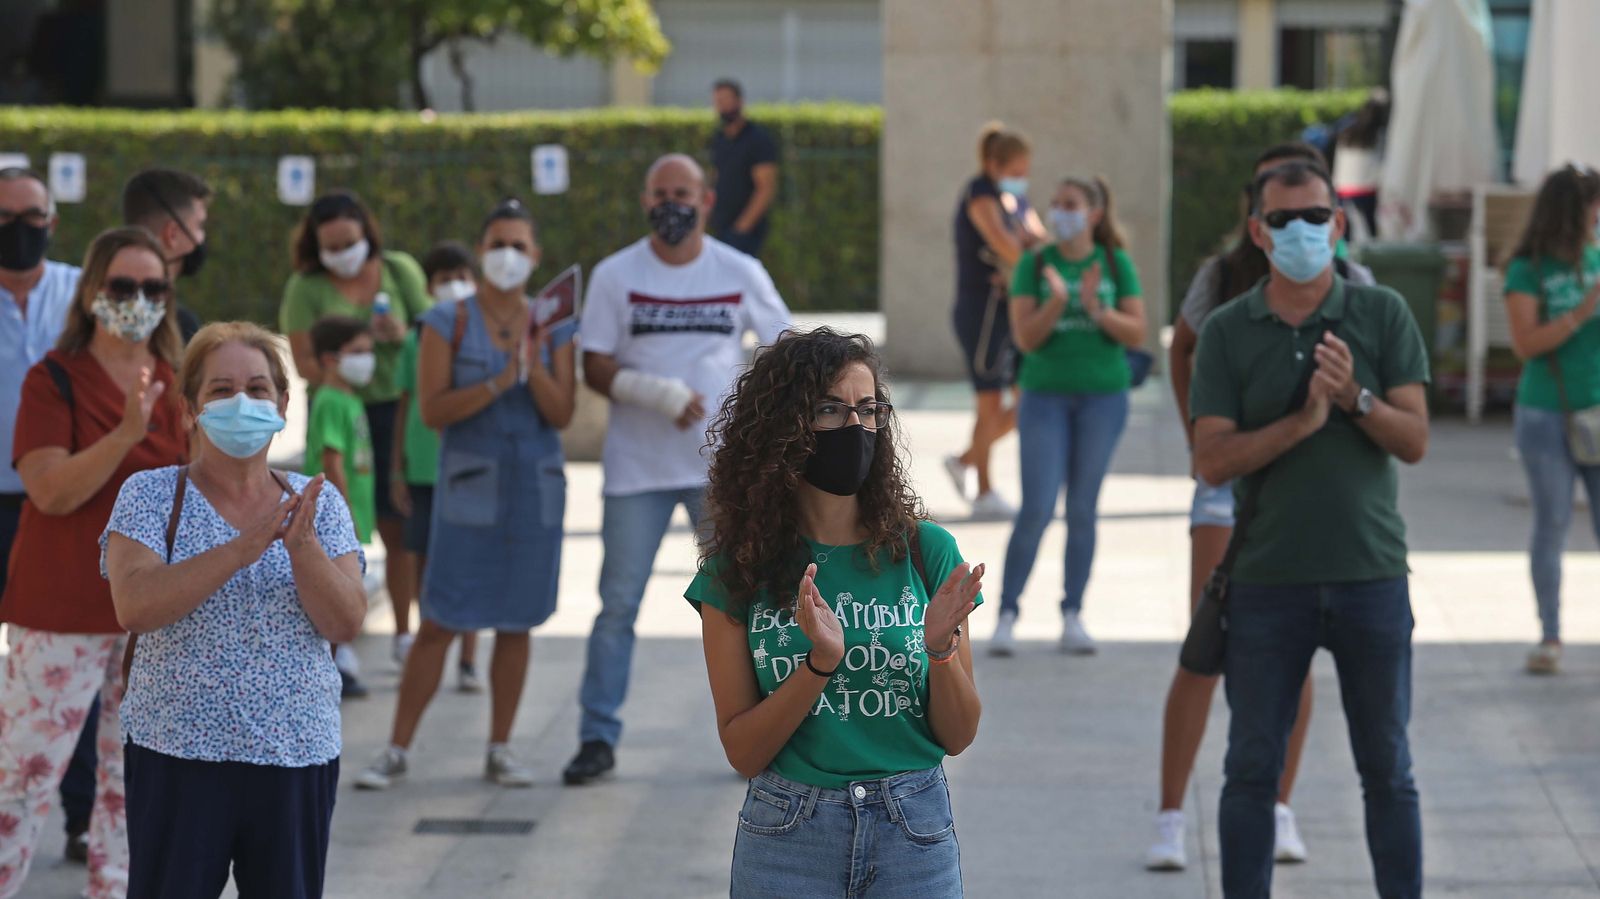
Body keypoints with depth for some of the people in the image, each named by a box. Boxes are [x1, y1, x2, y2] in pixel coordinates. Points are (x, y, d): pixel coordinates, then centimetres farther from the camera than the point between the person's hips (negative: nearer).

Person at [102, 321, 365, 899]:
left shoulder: (318, 502, 7)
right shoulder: (151, 495, 0)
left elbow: (346, 624, -3)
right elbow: (134, 606, -16)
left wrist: (301, 547, -20)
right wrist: (242, 549, -23)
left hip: (297, 758, 3)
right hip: (178, 757, -2)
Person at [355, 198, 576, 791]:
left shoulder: (553, 327, 6)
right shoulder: (448, 323, -1)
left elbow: (562, 415, -1)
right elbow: (432, 410, -9)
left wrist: (535, 369, -17)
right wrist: (499, 383, -21)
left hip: (536, 488, 3)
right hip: (469, 486, -3)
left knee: (515, 623, 7)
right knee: (440, 623, -4)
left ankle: (500, 750, 15)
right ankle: (397, 751, 2)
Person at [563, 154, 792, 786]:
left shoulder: (741, 274, 3)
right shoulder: (615, 276, 0)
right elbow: (595, 370, -4)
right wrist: (657, 393, -19)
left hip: (723, 466, 1)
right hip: (637, 467, -1)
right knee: (618, 604, 1)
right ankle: (598, 738, 7)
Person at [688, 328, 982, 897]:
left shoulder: (925, 551, -2)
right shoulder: (738, 570, -3)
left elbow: (957, 737, 1)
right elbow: (743, 752, -6)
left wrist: (941, 649, -17)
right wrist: (820, 663, -19)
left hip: (915, 833, 1)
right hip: (788, 836, -1)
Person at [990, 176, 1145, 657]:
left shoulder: (1116, 264, 1)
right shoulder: (1035, 264, -1)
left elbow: (1137, 333, -2)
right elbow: (1026, 338, -7)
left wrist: (1096, 308, -18)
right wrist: (1057, 301, -23)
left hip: (1103, 395, 1)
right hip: (1046, 395, -1)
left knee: (1083, 509, 6)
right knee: (1036, 510, -6)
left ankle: (1073, 616, 13)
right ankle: (1007, 613, 2)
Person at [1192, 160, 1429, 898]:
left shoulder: (1383, 316, 2)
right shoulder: (1227, 332, 2)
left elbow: (1414, 441, -4)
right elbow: (1212, 461, -6)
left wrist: (1356, 398, -21)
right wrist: (1302, 421, -18)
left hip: (1371, 576, 0)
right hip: (1267, 581, 0)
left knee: (1386, 769, 6)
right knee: (1252, 769, 4)